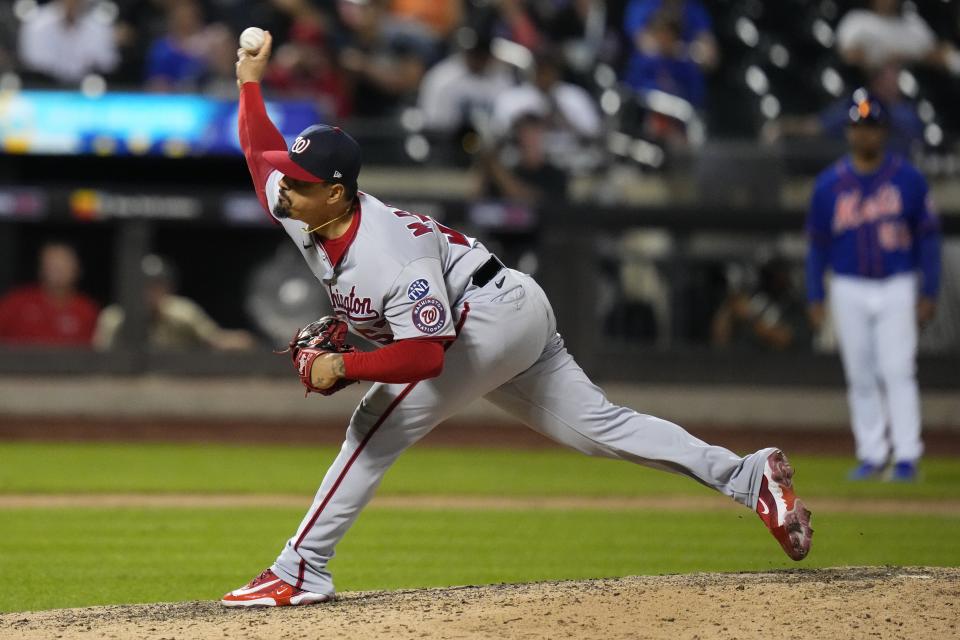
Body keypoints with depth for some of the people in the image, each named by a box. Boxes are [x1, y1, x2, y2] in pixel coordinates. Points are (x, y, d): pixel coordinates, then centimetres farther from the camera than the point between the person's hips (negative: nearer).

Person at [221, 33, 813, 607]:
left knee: (378, 426, -15)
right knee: (598, 426, 9)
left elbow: (424, 355, -36)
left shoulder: (392, 257, -32)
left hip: (493, 313, -10)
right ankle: (749, 477, 9)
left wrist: (345, 365, -39)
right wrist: (250, 82, 9)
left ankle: (301, 573, -13)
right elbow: (260, 152, 12)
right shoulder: (302, 213, -6)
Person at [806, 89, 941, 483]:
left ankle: (906, 457, -8)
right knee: (860, 377, 4)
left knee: (898, 372, -10)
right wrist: (815, 298, 3)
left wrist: (929, 293, -2)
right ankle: (871, 455, 12)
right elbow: (817, 243, 7)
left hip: (897, 287, -2)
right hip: (849, 289, 2)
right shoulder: (829, 184, 2)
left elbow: (928, 236, 3)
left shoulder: (908, 179, -1)